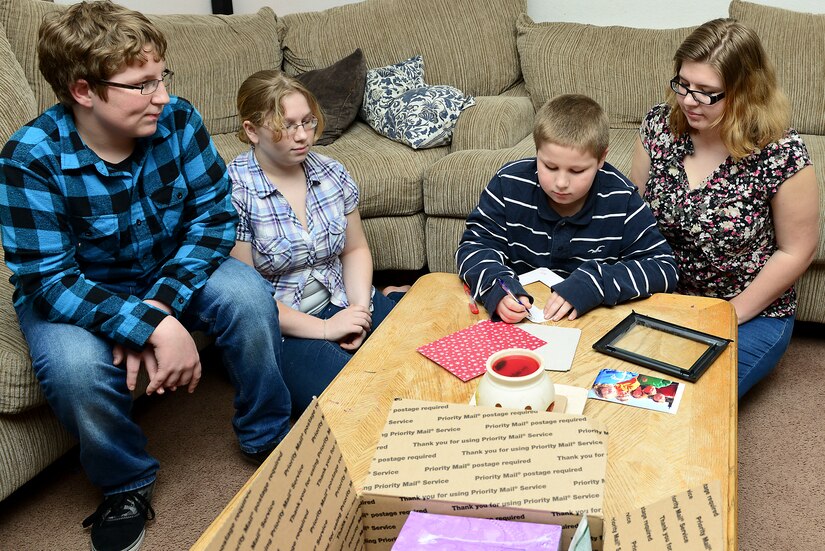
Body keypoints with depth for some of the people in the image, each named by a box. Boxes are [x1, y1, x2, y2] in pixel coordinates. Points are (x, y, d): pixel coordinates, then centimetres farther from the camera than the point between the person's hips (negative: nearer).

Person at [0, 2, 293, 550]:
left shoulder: (177, 119, -17)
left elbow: (215, 215, -16)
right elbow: (50, 282, -27)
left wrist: (156, 308, -29)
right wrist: (155, 328, -39)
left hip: (172, 270, 3)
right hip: (73, 292, -2)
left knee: (248, 295, -25)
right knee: (77, 366, -34)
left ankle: (269, 441, 0)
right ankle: (128, 486, -1)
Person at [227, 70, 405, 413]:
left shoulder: (332, 174, 4)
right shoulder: (232, 193, -14)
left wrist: (361, 309, -6)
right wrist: (323, 328, -17)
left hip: (340, 304, 5)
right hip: (278, 328, -5)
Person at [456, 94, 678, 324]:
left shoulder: (620, 199, -9)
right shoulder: (510, 184, -7)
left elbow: (664, 268, -8)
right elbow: (474, 245, -5)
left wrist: (594, 282, -23)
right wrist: (498, 287, -27)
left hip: (594, 324, 0)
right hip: (518, 320, 0)